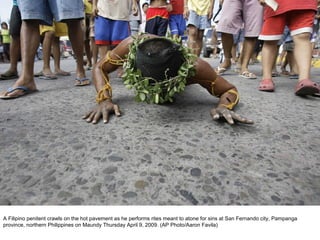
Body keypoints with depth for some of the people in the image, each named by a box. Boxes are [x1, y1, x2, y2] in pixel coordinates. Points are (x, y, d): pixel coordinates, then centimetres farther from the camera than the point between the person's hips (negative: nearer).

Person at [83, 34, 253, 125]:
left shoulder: (195, 67, -50)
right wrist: (104, 100, -49)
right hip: (143, 66, 1)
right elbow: (99, 68, -32)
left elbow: (230, 90, -36)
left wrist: (224, 106, -58)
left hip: (180, 72, 0)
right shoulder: (131, 46, -48)